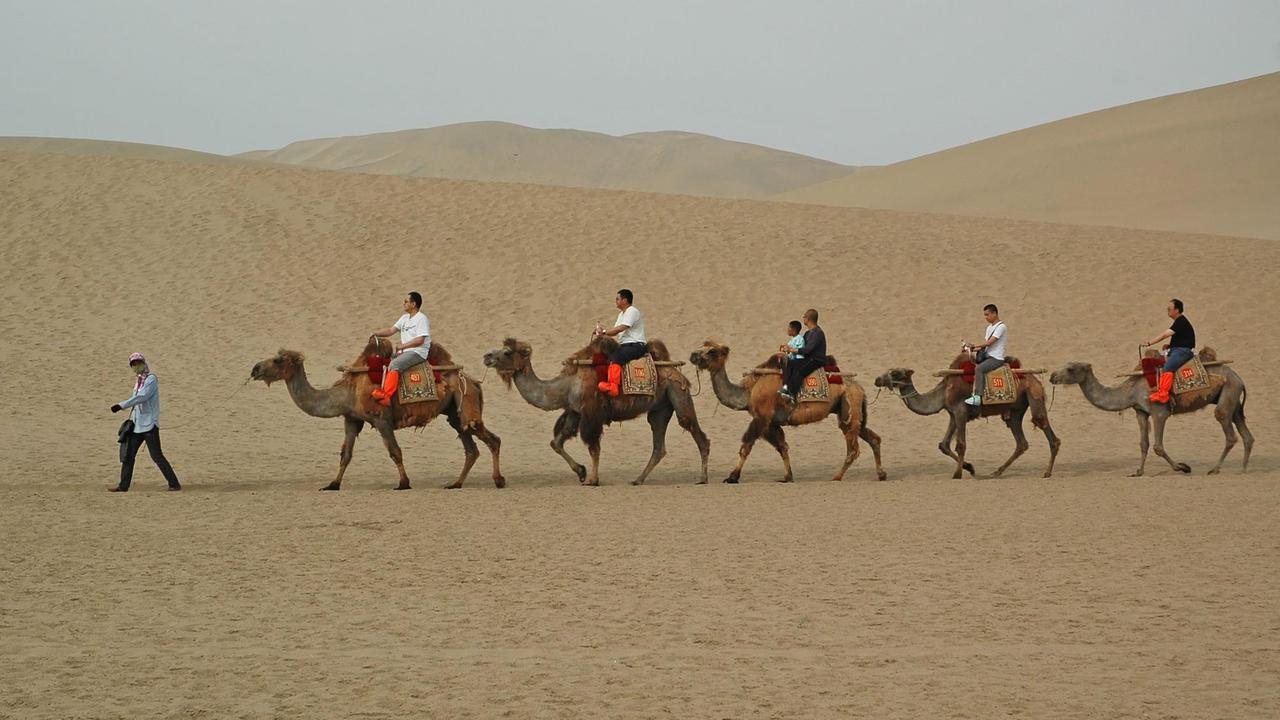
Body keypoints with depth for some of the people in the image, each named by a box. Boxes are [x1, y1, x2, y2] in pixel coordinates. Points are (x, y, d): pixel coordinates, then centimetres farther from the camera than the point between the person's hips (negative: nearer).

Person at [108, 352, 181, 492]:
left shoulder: (151, 379, -12)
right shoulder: (139, 380, 15)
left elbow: (141, 397, -24)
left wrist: (121, 406, -29)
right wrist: (131, 418, 15)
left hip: (149, 424, -9)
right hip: (137, 424, 9)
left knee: (156, 456, -8)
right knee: (128, 454, 7)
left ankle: (174, 484, -3)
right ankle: (123, 485, 13)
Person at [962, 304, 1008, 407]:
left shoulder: (1001, 327, -11)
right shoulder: (989, 328, 18)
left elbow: (988, 343, -19)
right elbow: (985, 344, 17)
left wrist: (973, 345, -15)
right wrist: (972, 348, 1)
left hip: (996, 358, -10)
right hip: (987, 356, 10)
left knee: (979, 368, -31)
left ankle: (977, 397, -36)